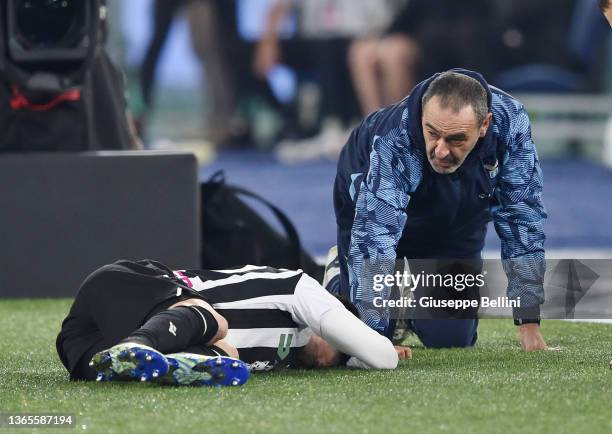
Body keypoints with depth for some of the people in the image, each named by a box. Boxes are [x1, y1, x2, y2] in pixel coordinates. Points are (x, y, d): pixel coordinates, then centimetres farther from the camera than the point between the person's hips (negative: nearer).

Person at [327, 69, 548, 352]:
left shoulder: (510, 120, -34)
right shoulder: (394, 141, -43)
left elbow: (521, 221, -26)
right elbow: (374, 235, -48)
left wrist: (529, 325, -27)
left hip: (456, 221, 3)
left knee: (450, 339, -5)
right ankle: (338, 281, 29)